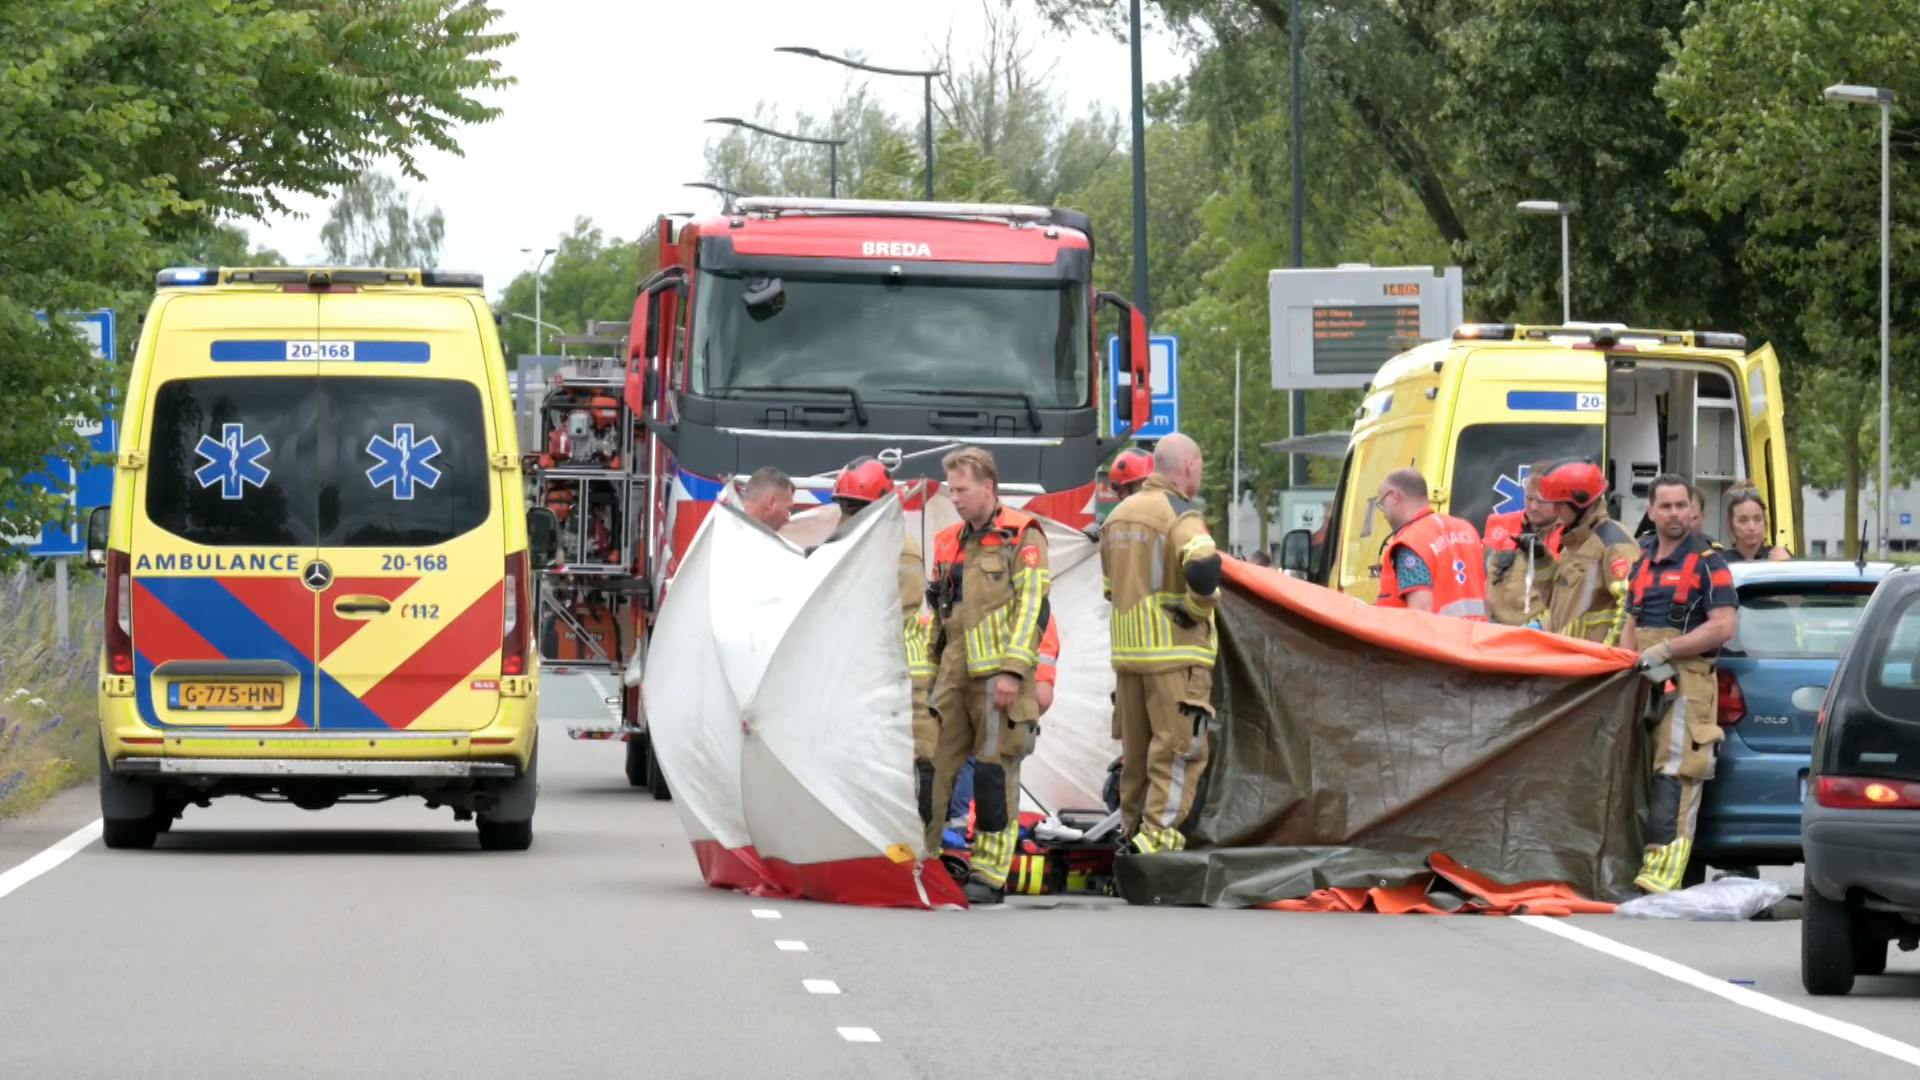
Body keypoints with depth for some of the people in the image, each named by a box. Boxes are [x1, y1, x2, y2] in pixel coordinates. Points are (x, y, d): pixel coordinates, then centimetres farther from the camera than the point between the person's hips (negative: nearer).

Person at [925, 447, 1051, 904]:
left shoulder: (1021, 537, -3)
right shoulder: (951, 544, 19)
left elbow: (1032, 607, -10)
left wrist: (1013, 671, -18)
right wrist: (930, 670, 19)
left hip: (998, 676, -7)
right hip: (955, 674, 7)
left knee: (995, 771, -5)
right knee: (934, 766, 3)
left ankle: (989, 875, -3)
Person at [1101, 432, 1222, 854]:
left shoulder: (1119, 515, 15)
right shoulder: (1181, 515, -11)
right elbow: (1202, 567, -29)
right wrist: (1200, 604, -11)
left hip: (1127, 650, 7)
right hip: (1176, 652, -7)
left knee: (1136, 752, 16)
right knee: (1179, 750, -5)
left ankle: (1132, 835, 22)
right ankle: (1158, 839, -13)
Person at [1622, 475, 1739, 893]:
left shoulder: (1707, 564, -3)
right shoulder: (1643, 563, 19)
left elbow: (1723, 626, -12)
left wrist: (1665, 651, -15)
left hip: (1687, 683, -8)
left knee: (1672, 779, -16)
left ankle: (1662, 872, -24)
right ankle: (1636, 865, 14)